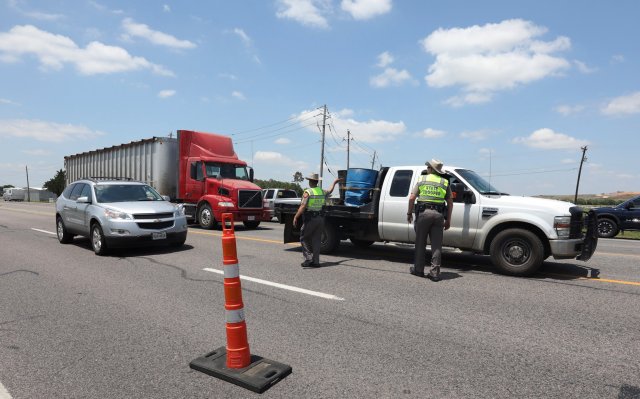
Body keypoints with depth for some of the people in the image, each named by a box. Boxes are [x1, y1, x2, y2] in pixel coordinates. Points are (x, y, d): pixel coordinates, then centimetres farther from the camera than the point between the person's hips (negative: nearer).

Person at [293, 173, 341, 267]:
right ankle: (315, 261, 11)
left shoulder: (307, 192, -12)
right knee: (316, 240, 10)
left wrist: (295, 217, -17)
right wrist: (334, 182, 46)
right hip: (320, 218, 6)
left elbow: (303, 206, -20)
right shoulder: (322, 191, 7)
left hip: (310, 219, -6)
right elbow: (330, 190, 29)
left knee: (304, 238, 7)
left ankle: (309, 259, -1)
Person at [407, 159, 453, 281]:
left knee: (420, 243, 9)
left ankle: (418, 269, 16)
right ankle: (435, 273, 5)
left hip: (423, 212, -1)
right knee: (436, 245, 4)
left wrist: (409, 213, 8)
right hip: (438, 214, 2)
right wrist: (448, 219, 13)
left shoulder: (421, 179, 6)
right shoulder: (444, 182, 11)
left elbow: (412, 198, -2)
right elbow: (450, 203, 8)